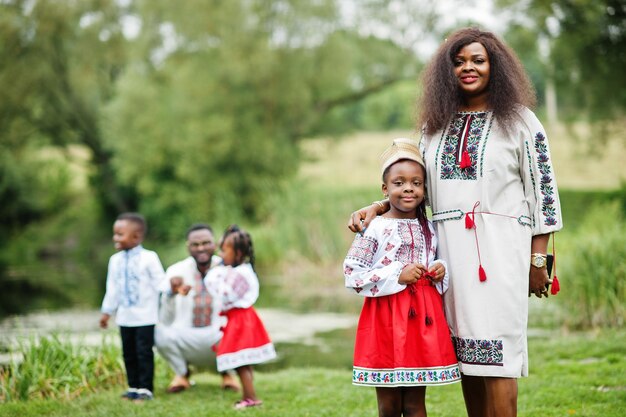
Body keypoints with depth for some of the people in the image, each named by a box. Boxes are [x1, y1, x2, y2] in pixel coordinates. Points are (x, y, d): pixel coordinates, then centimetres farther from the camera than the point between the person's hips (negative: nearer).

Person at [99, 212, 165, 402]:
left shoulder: (149, 258, -9)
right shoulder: (115, 260, 6)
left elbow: (160, 282, -7)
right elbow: (112, 288, 14)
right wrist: (107, 311, 16)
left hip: (145, 317, -5)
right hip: (125, 317, 6)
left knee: (144, 353, -3)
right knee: (129, 354, 10)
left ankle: (145, 389, 3)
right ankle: (133, 387, 20)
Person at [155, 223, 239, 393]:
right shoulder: (176, 271, -9)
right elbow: (165, 320, -14)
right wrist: (171, 293, -33)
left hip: (218, 335, 0)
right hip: (186, 339, 0)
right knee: (161, 333, -31)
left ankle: (226, 372, 6)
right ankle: (182, 372, 4)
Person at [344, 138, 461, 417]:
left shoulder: (429, 228, 9)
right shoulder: (375, 229, -7)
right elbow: (351, 275, -11)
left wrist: (440, 271, 1)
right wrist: (397, 276, -16)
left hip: (423, 316, 4)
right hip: (386, 319, -4)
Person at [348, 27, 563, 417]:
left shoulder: (519, 120, 3)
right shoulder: (436, 125, 16)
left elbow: (543, 191, 1)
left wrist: (538, 260, -4)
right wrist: (377, 208, 5)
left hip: (499, 247, -4)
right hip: (449, 248, 4)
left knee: (494, 352, -8)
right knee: (465, 353, 4)